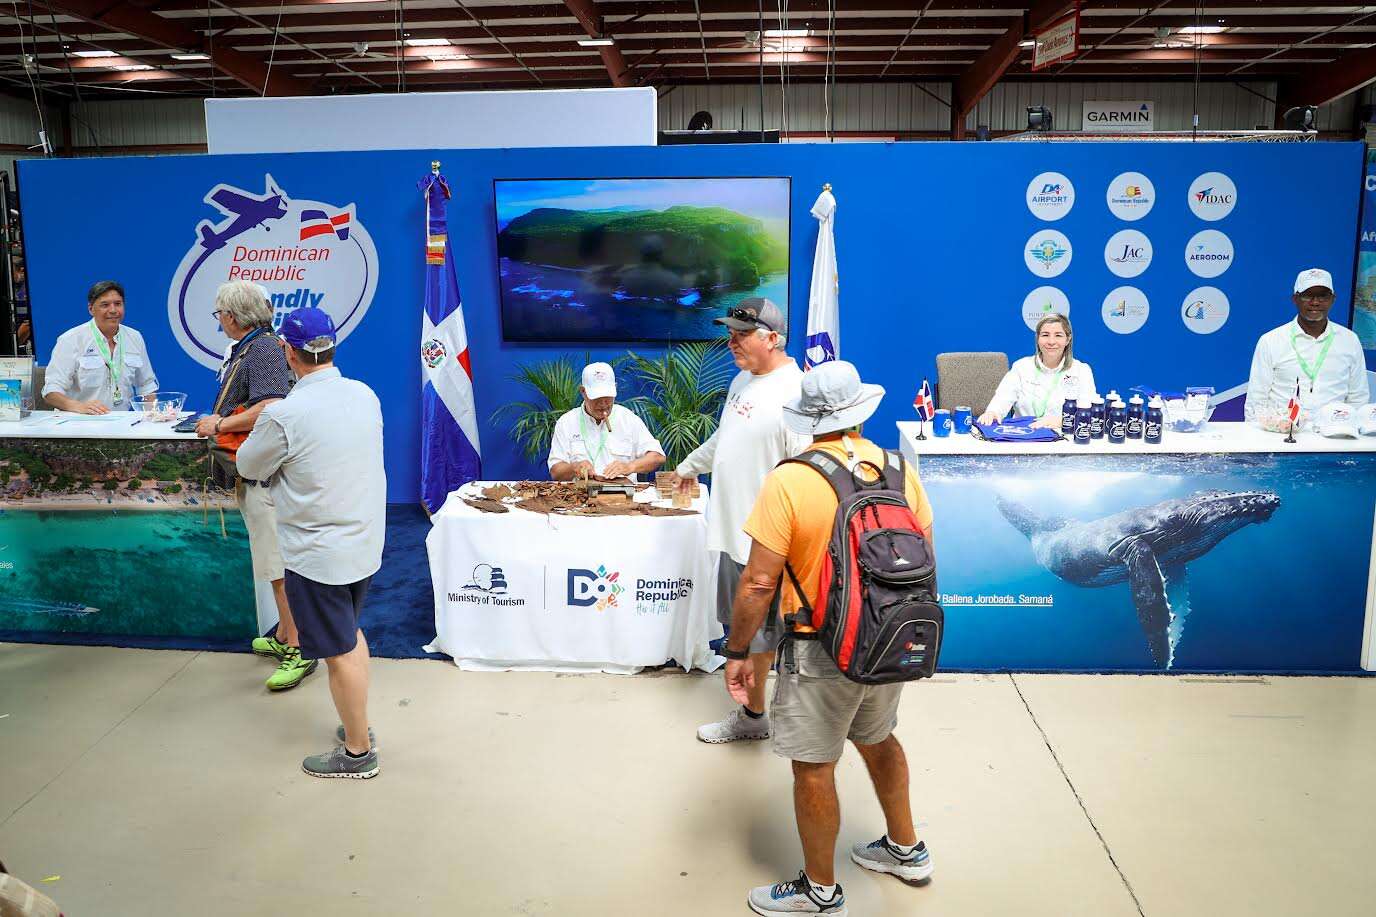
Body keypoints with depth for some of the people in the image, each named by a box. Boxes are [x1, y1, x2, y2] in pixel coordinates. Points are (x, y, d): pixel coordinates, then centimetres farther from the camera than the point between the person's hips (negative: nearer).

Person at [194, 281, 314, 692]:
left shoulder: (263, 349, -15)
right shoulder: (245, 349, 16)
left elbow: (270, 409, -27)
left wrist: (220, 425, -17)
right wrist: (218, 418, 13)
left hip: (264, 473, -11)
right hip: (251, 473, 11)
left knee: (279, 564, -6)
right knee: (272, 561, 18)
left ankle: (299, 650, 0)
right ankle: (283, 636, 30)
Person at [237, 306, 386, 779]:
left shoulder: (283, 415, -22)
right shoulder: (365, 395, -2)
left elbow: (249, 466, -4)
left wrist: (260, 430, 16)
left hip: (318, 554, -7)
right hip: (365, 542, 7)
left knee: (340, 651, 6)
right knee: (351, 634, 24)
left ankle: (358, 752, 22)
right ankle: (358, 725, 39)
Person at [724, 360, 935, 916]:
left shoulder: (789, 481, -18)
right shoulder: (900, 471, -2)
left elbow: (759, 583, -17)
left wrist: (737, 651, -5)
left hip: (823, 651, -6)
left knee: (813, 766, 10)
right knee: (877, 739, 27)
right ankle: (905, 849, 44)